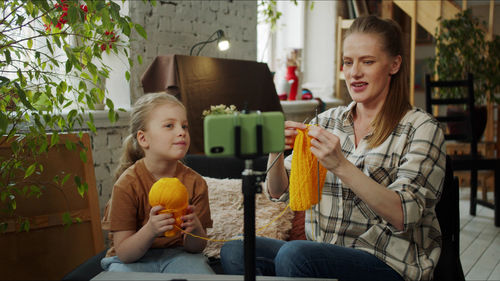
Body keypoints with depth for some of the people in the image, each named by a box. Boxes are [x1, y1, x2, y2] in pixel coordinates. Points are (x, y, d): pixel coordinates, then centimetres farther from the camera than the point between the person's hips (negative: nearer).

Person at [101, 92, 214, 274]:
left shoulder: (195, 182, -5)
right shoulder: (127, 184, -13)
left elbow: (196, 248, 0)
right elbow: (124, 254, -12)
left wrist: (195, 229, -24)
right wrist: (150, 230, -32)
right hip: (133, 259, -1)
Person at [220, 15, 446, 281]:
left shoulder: (420, 127, -3)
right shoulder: (328, 120, 11)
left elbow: (404, 217, -16)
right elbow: (279, 191, 10)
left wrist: (341, 166, -26)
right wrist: (275, 152, -11)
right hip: (324, 253, 4)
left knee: (293, 254, -31)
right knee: (234, 252, -20)